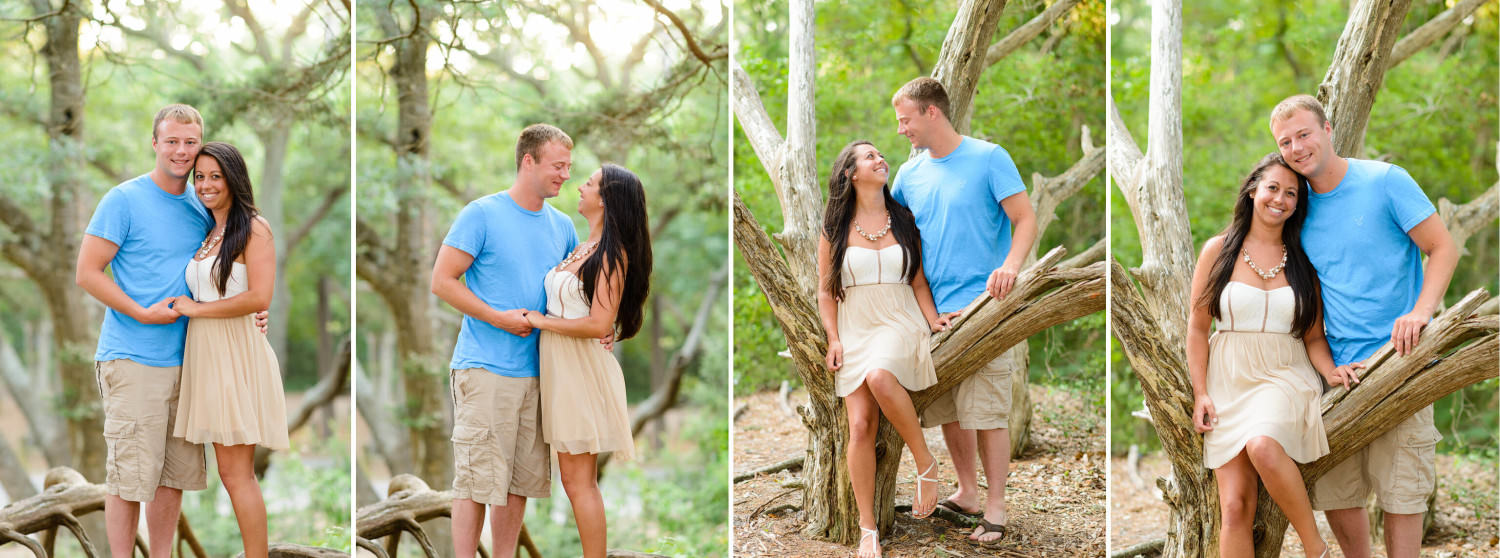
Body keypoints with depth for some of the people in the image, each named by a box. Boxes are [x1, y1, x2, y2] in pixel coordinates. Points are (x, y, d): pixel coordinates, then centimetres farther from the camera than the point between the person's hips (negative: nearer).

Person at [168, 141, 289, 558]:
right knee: (229, 471, 6)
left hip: (237, 352, -8)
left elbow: (259, 297, -17)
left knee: (238, 474, -7)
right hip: (205, 353, 8)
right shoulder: (205, 233, 17)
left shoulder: (254, 228, -7)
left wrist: (196, 309, -10)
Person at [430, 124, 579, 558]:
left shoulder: (561, 226, 14)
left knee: (520, 480, 8)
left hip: (536, 372, 6)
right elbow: (442, 282, -6)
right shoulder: (482, 215, -5)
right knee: (477, 478, -7)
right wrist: (499, 318, -13)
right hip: (485, 370, -6)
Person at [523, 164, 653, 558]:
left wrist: (541, 322, -12)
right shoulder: (581, 249, 13)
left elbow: (599, 324, -21)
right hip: (560, 367, 9)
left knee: (580, 482, -5)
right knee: (574, 479, 11)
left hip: (583, 371, -9)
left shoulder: (612, 255, -13)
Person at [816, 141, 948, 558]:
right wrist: (834, 340, -1)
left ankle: (925, 462, -19)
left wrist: (933, 319, -2)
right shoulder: (835, 229, 8)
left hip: (900, 325, -1)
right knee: (860, 427, -12)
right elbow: (825, 292, 10)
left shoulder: (903, 221, 11)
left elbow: (918, 281, 13)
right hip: (855, 331, 1)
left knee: (880, 376, -36)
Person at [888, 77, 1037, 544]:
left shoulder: (988, 158, -4)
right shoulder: (910, 173, 13)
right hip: (932, 311, 6)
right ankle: (967, 494, 23)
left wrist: (1011, 265, -25)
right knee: (949, 412, 10)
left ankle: (995, 510, -2)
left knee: (986, 413, -8)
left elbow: (1026, 219, -9)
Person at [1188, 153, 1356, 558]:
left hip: (1286, 378, -1)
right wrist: (1200, 394, -1)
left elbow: (1313, 336, 10)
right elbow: (1197, 328, 7)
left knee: (1263, 445, -35)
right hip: (1229, 383, 1)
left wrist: (1331, 371, -10)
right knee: (1235, 509, -10)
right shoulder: (1219, 251, 6)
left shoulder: (1302, 260, 9)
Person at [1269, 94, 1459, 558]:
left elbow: (1444, 248, -4)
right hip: (1335, 370, 5)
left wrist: (1421, 311, -20)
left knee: (1399, 490, -5)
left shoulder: (1384, 181, -4)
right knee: (1334, 493, 3)